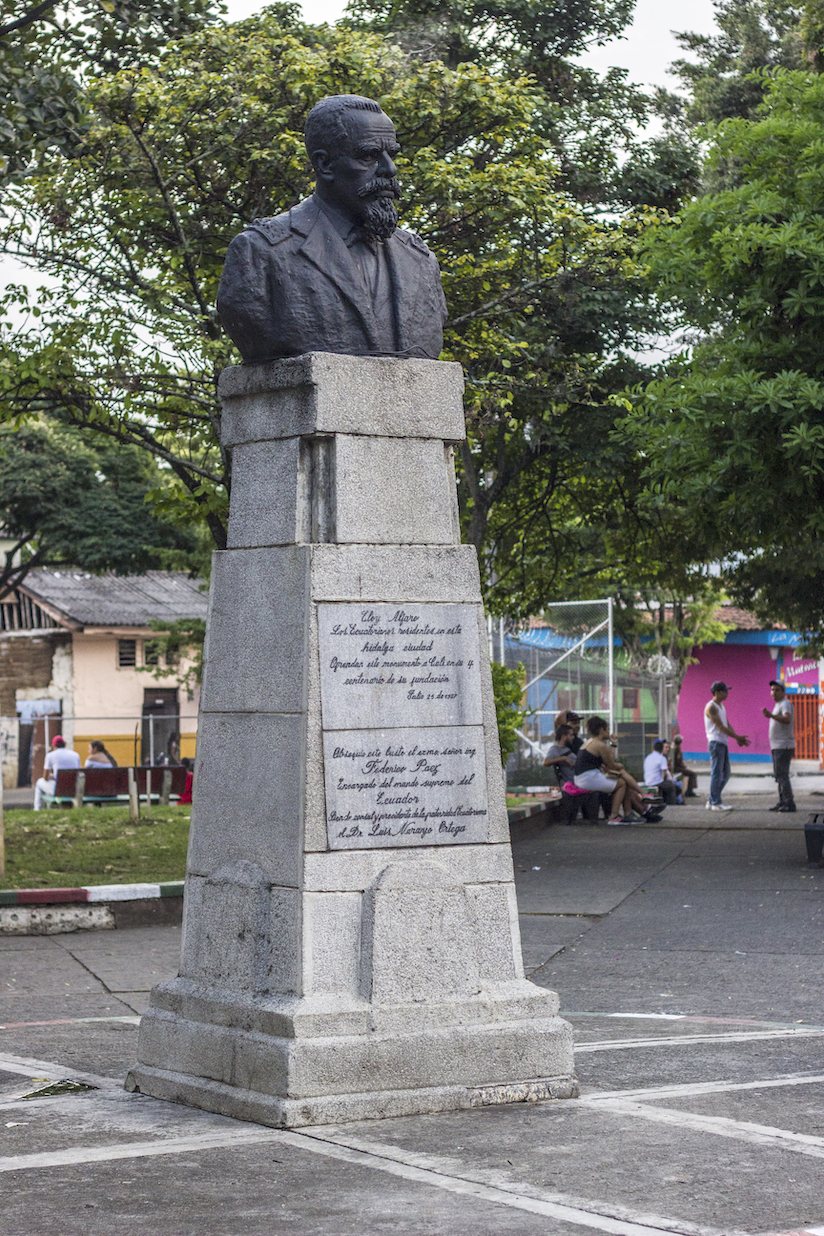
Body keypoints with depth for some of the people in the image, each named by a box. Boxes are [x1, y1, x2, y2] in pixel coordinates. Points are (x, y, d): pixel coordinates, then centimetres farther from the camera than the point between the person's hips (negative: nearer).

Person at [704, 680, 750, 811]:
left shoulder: (721, 706, 18)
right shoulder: (711, 707, -12)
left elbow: (727, 725, 16)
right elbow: (720, 727, -16)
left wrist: (738, 738, 0)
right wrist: (738, 737, -13)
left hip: (723, 743, 10)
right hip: (716, 742, -10)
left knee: (725, 774, 11)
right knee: (716, 773, -7)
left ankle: (711, 801, 15)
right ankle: (716, 803, -4)